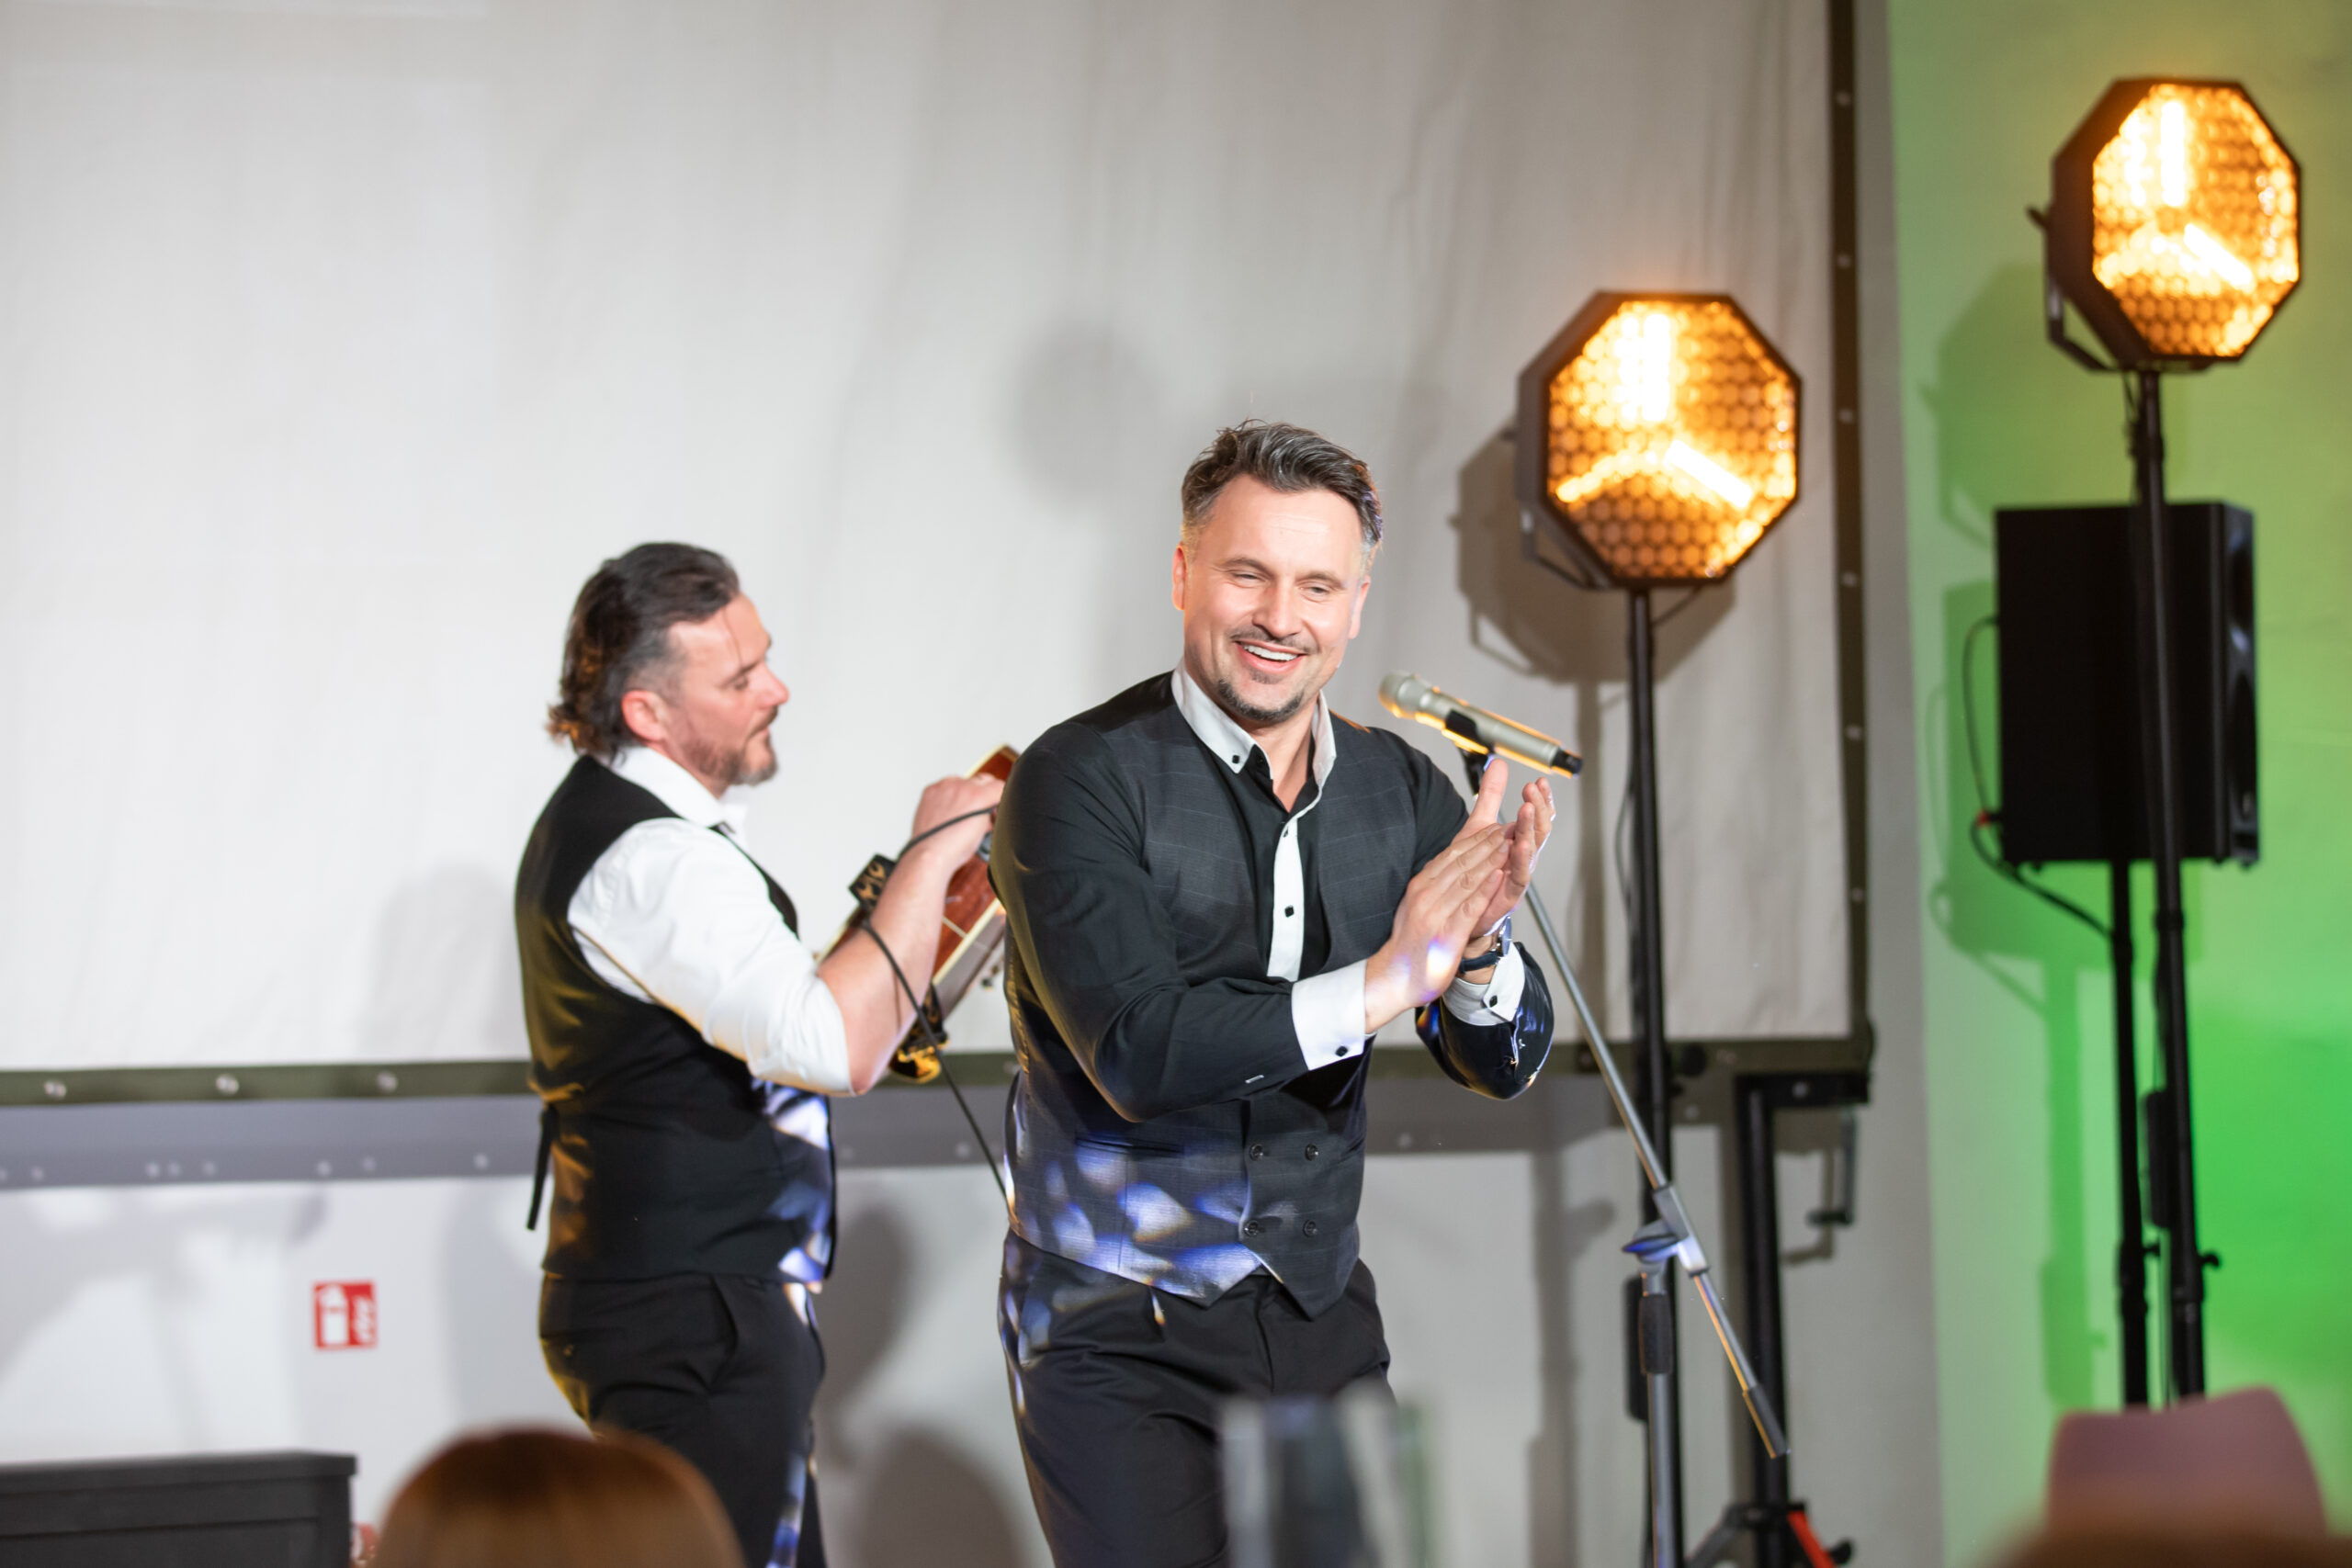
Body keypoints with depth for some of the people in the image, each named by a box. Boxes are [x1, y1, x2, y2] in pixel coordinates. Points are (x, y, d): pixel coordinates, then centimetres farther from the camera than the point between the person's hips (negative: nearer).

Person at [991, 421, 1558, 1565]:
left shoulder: (1404, 790, 5)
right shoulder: (1081, 778, -12)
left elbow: (1503, 1068, 4)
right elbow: (1138, 1053, -22)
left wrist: (1477, 953, -18)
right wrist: (1379, 984, -27)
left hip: (1321, 1321, 5)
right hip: (1119, 1341, -5)